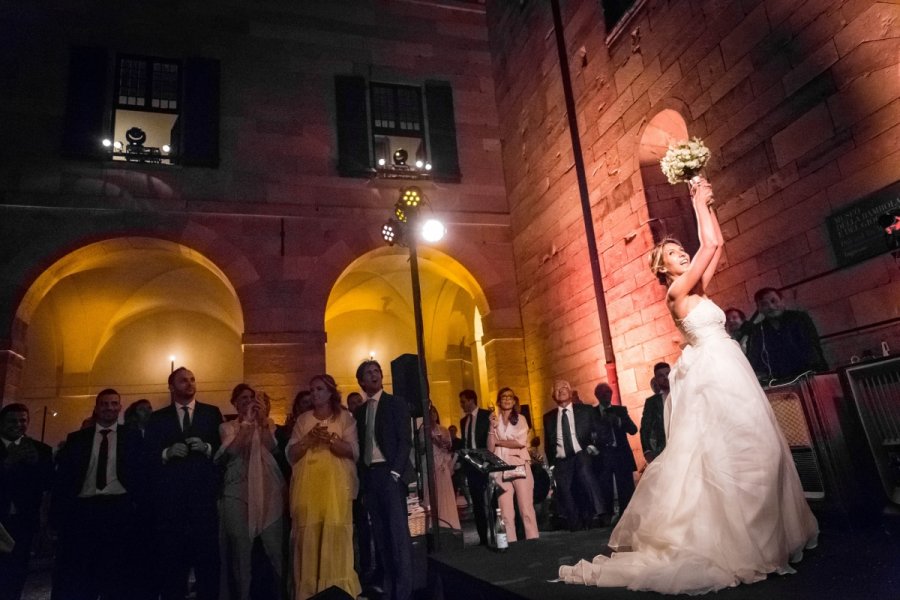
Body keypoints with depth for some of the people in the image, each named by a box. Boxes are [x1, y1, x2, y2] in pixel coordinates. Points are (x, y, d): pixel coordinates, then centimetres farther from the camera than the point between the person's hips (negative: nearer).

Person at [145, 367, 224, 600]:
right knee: (171, 559, 4)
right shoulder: (157, 418, 14)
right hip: (169, 497, 1)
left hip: (203, 494, -1)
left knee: (207, 556, -2)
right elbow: (149, 456, 6)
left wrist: (207, 448, -12)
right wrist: (167, 452, -12)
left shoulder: (212, 413, 11)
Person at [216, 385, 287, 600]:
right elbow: (232, 450, -9)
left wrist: (262, 419, -11)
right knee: (240, 549, 2)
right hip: (238, 492, 0)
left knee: (276, 548, -1)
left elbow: (271, 447, -6)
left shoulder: (268, 424, 12)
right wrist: (247, 421, -11)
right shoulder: (228, 426, 9)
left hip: (269, 490, 1)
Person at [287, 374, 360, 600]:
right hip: (307, 485, 2)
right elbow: (291, 454, 8)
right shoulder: (303, 419, 14)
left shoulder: (344, 417, 6)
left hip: (336, 484, -2)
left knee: (335, 533, -8)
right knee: (308, 534, -1)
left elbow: (353, 451, -1)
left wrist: (329, 439, -15)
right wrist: (309, 439, -8)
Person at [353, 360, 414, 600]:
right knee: (380, 532, 7)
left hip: (390, 472, -5)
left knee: (398, 531, -8)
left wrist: (395, 471, -15)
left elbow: (405, 440, -5)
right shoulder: (360, 411, 15)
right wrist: (362, 480, 5)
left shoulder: (396, 403, 1)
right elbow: (361, 446, 14)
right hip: (369, 475, 5)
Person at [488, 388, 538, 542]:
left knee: (526, 508, -3)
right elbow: (490, 448, 3)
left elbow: (521, 442, -7)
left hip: (520, 466, -1)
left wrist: (498, 442, 0)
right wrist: (493, 427, -6)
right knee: (506, 512, 0)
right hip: (501, 469, 2)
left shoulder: (520, 419, 8)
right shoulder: (494, 420, 12)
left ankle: (533, 541, 2)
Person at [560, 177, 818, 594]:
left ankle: (756, 535, 23)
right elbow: (711, 245, -13)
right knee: (731, 453, -7)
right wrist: (699, 204, -1)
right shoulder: (678, 291, -9)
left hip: (726, 373, 9)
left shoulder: (695, 290, 15)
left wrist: (704, 204, 15)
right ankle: (738, 543, 1)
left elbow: (715, 246, 16)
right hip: (716, 374, -9)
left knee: (748, 451, 12)